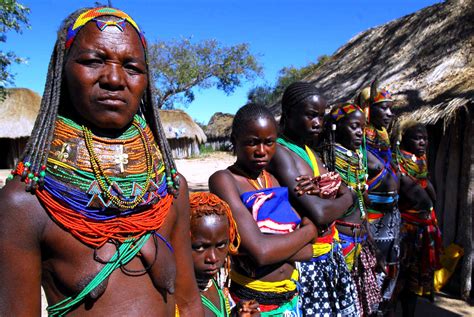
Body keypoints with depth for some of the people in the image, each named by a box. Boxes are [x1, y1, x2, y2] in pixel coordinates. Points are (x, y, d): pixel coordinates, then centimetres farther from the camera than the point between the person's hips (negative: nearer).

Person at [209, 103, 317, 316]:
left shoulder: (273, 180, 4)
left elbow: (307, 251, -4)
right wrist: (309, 229, -11)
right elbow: (260, 252, -26)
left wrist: (274, 245, -21)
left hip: (291, 297, 6)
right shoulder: (224, 180, -15)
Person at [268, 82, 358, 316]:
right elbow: (318, 213, -30)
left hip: (329, 254, 8)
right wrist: (346, 199, -9)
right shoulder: (280, 153, -21)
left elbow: (342, 190, 5)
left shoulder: (307, 150, 9)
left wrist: (322, 191, -18)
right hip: (307, 262, -8)